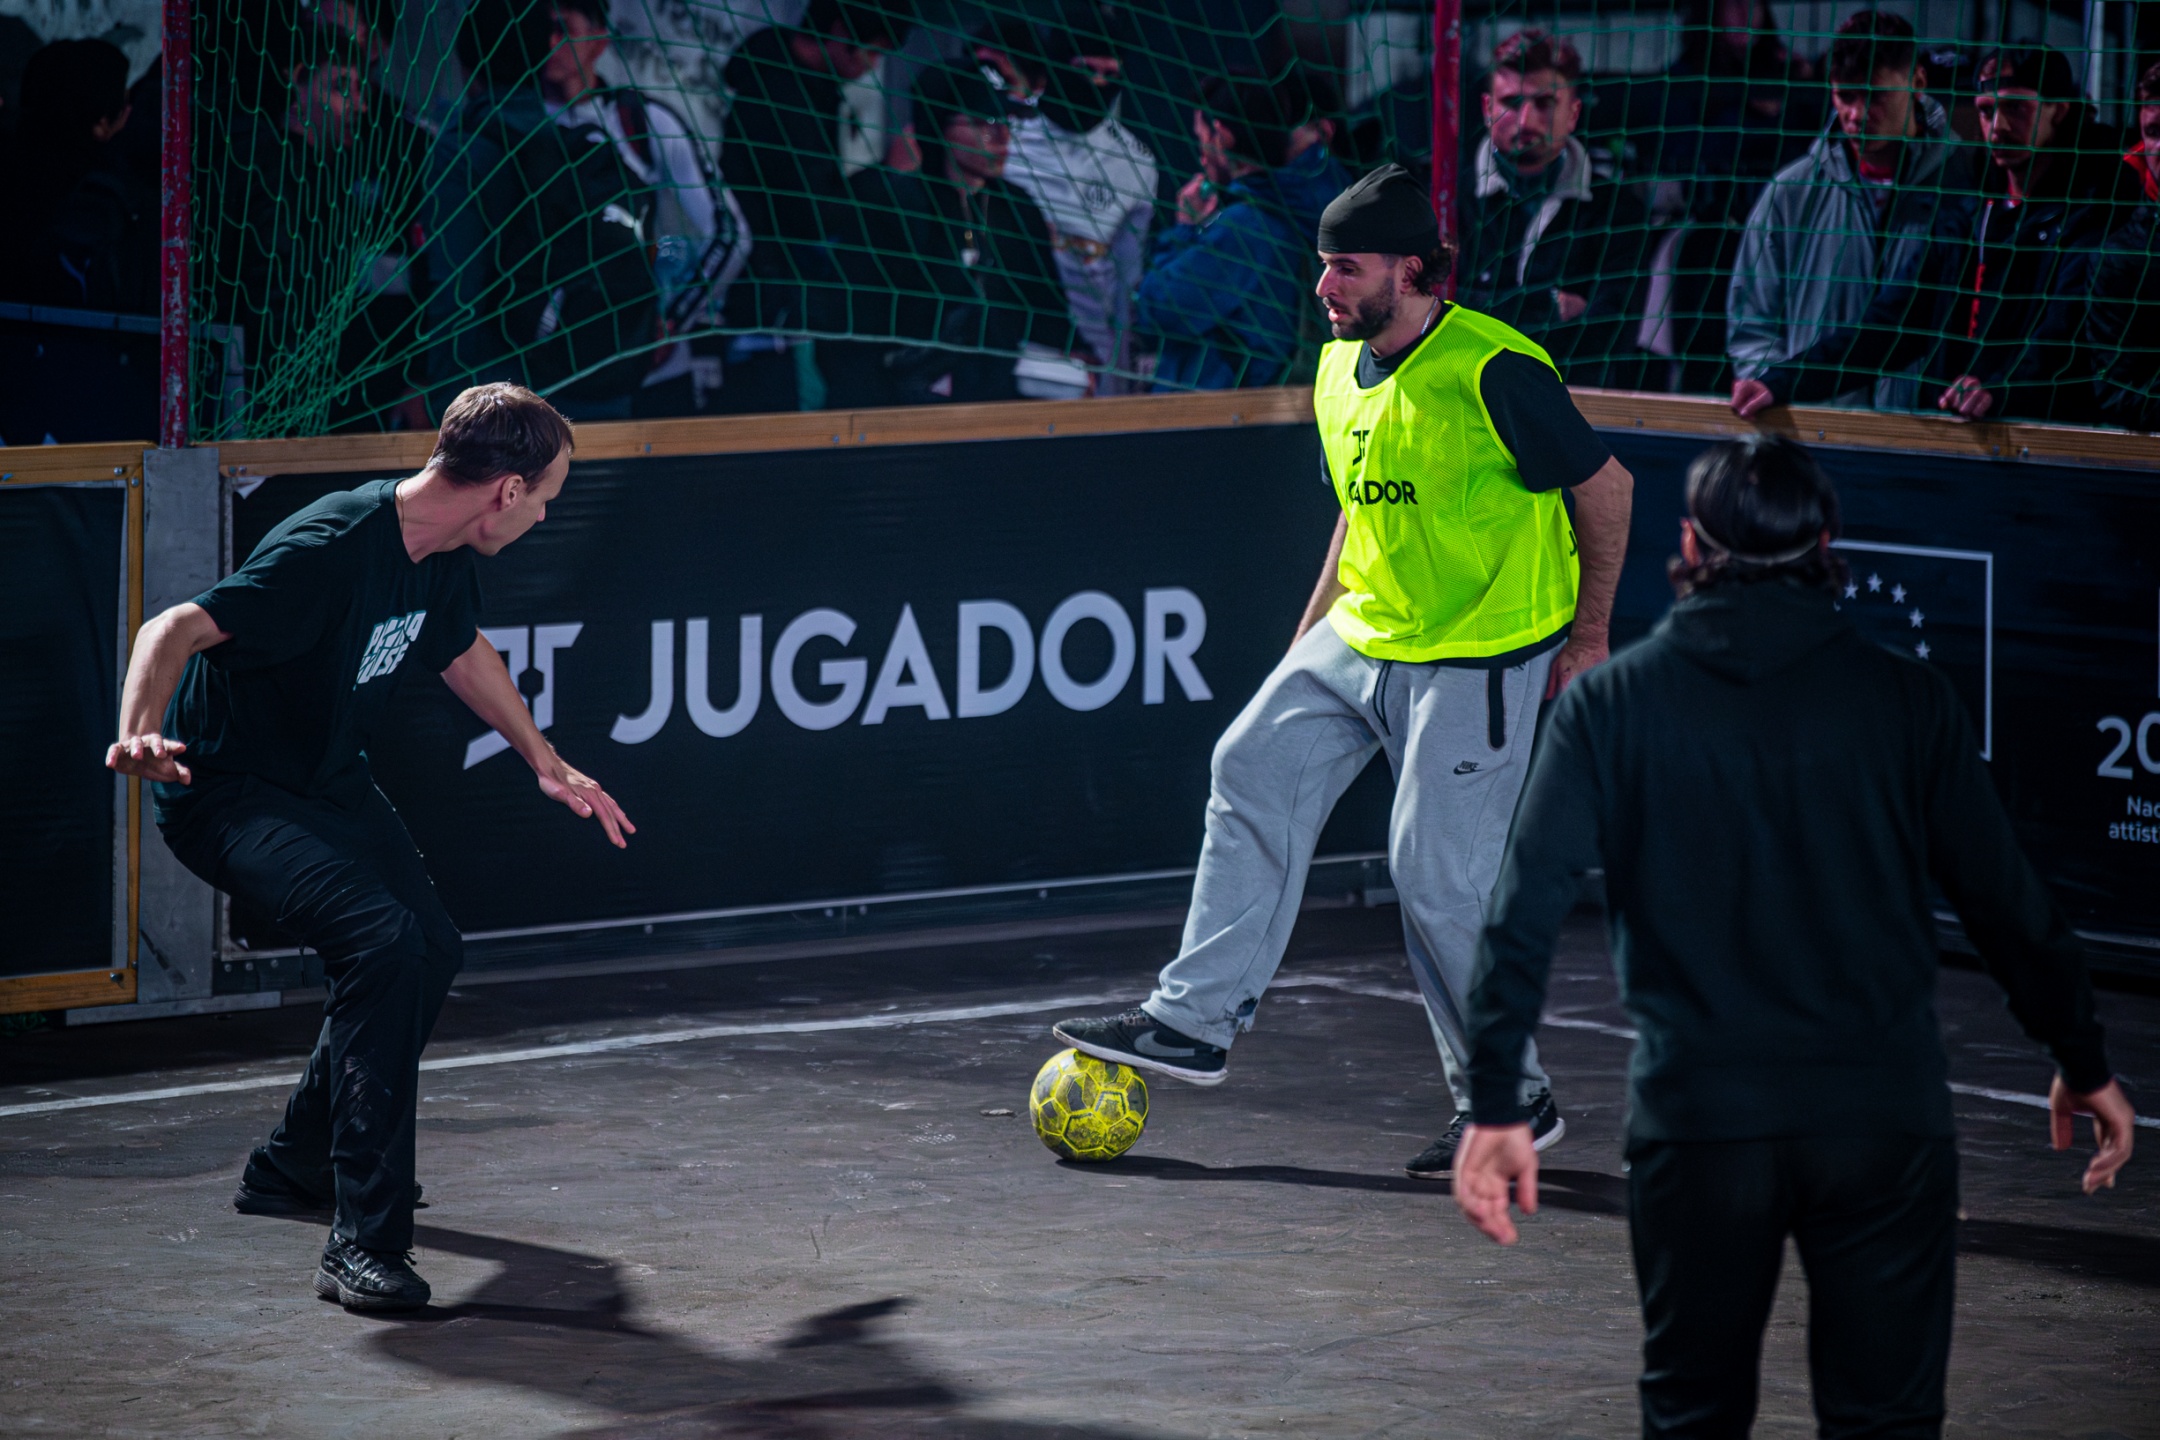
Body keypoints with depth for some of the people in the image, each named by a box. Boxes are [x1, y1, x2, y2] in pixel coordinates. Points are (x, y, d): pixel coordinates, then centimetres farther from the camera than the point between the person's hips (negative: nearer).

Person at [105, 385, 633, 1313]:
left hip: (327, 778, 10)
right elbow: (175, 629, -38)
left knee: (429, 950, 23)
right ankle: (362, 1247, -27)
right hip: (226, 792, -10)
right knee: (382, 945, -28)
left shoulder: (444, 559, -3)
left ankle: (294, 1169, 43)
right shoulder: (331, 551, -31)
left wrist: (548, 765, 27)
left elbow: (462, 652, 20)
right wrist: (139, 734, -56)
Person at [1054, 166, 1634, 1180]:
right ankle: (1196, 1021, 8)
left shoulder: (1492, 371, -20)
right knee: (1254, 769, 1)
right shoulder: (1339, 373, 6)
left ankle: (1511, 1100, 6)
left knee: (1437, 874, -8)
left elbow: (1606, 486, -11)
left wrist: (1589, 637, -6)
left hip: (1481, 659, -8)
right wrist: (1308, 642, 18)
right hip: (1362, 638, 8)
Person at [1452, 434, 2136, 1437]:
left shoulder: (1610, 705, 2)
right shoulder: (1907, 698, 2)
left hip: (1696, 1122, 0)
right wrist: (2082, 1060, 18)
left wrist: (1497, 1103, -4)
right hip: (1884, 1118, 0)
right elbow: (2005, 900, 6)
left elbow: (1525, 911, -5)